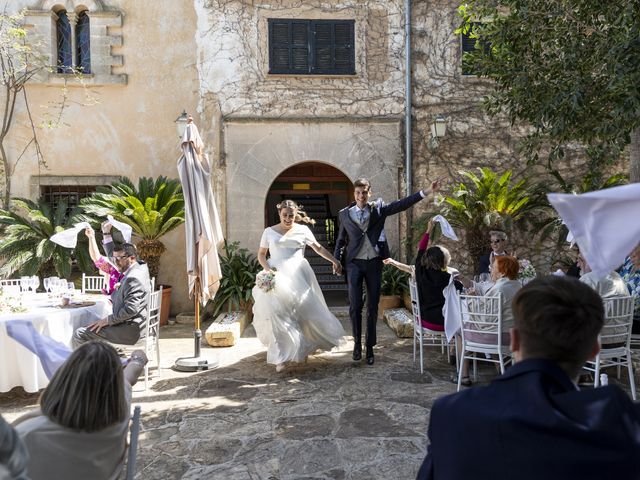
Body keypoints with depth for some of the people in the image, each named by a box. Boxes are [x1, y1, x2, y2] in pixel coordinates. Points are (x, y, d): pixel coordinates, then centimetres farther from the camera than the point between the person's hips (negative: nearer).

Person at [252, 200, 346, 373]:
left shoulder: (303, 230, 6)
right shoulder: (269, 231, 8)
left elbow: (318, 248, 14)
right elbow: (261, 254, 10)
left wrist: (334, 260, 6)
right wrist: (267, 268, -8)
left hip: (298, 276, 0)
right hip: (276, 276, 0)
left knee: (305, 311, 1)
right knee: (276, 313, -11)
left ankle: (302, 349, 27)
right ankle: (280, 357, -5)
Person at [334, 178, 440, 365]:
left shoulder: (379, 209, 4)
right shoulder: (345, 214, 4)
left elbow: (402, 204, -3)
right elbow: (341, 240, 10)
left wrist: (426, 192, -10)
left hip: (374, 263, 1)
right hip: (354, 263, -1)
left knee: (373, 306, 7)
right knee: (355, 305, -3)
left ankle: (370, 346, 19)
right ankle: (357, 343, 15)